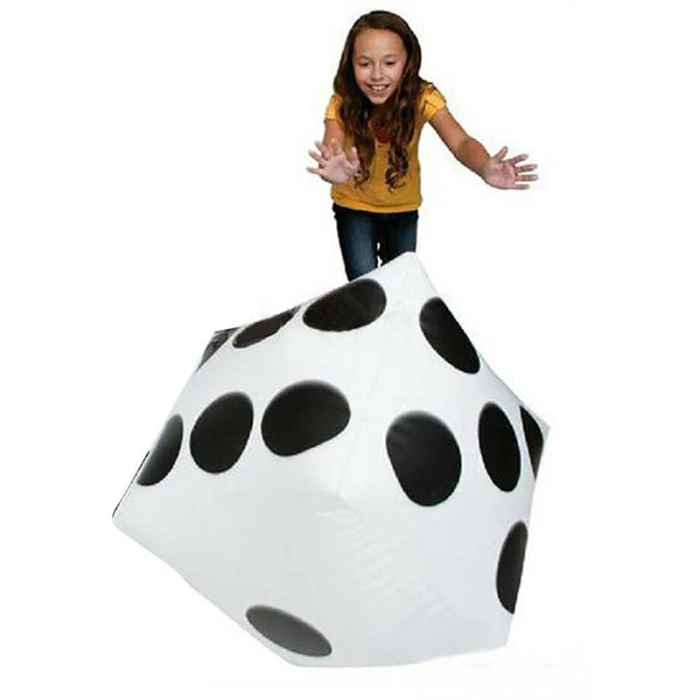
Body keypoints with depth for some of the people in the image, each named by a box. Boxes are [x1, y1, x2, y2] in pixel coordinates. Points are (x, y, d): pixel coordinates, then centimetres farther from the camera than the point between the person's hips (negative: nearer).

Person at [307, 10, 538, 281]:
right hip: (354, 208, -2)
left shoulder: (422, 96, -24)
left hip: (403, 207, 2)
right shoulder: (343, 103, -25)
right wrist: (335, 170, -67)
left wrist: (485, 168, -60)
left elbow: (459, 142, -37)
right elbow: (332, 147, -41)